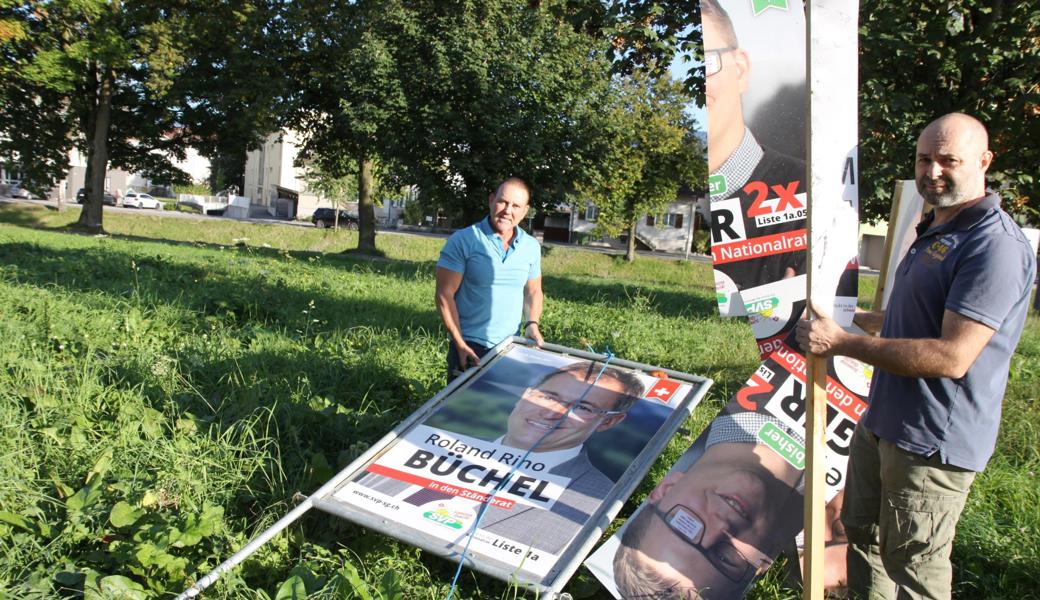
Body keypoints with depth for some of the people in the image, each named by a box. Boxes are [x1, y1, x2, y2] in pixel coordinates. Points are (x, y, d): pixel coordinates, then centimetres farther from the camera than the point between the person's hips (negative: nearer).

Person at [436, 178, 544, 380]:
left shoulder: (532, 247, 5)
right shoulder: (462, 241, -10)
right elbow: (445, 294, -11)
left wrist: (532, 323, -2)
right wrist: (461, 345, -15)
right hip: (470, 347, -4)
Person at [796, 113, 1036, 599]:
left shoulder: (996, 245, -21)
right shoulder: (934, 229, 11)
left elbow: (952, 357, -28)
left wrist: (843, 343, -24)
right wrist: (860, 318, 33)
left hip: (933, 442, -10)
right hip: (882, 424, 10)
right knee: (862, 532, 23)